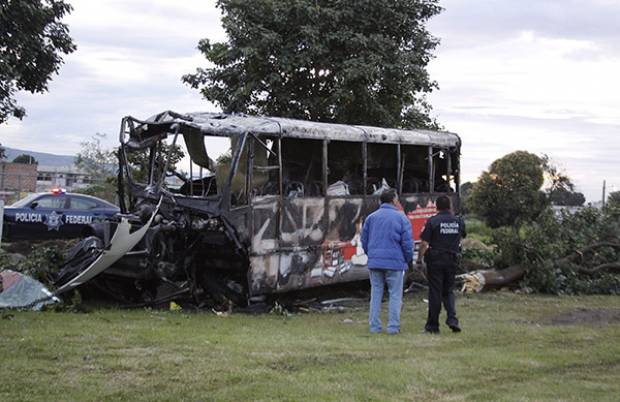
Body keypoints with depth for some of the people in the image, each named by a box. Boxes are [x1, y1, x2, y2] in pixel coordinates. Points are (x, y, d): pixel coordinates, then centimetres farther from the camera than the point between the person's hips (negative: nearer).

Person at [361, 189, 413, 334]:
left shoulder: (371, 217, 9)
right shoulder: (401, 217, -3)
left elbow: (364, 240, 11)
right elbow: (407, 242, -6)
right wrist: (408, 259, 8)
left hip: (374, 262, 4)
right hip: (395, 262, -4)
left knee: (376, 294, 8)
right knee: (395, 295, 2)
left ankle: (374, 326, 8)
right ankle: (393, 326, 0)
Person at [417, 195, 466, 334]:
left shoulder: (432, 221, -11)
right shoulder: (459, 222, 3)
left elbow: (424, 243, -14)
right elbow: (462, 236, 23)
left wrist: (419, 258, -1)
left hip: (435, 261, -3)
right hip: (452, 260, 4)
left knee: (435, 292, 2)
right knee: (448, 291, 15)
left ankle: (433, 325, 7)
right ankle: (452, 319, -4)